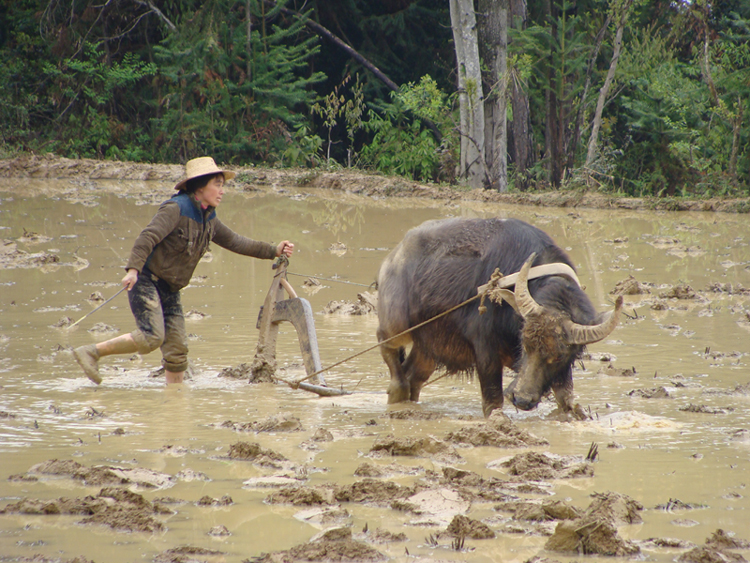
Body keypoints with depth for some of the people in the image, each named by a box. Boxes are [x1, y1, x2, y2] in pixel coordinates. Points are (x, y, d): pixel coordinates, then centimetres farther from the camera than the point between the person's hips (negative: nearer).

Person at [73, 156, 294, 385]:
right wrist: (133, 269, -39)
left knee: (177, 349, 4)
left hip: (169, 290, 9)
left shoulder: (209, 220, 11)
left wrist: (274, 251, 10)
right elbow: (148, 237, -25)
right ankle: (91, 352, -13)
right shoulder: (175, 209, -15)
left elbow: (234, 241, 18)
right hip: (146, 281, -8)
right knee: (152, 338, -23)